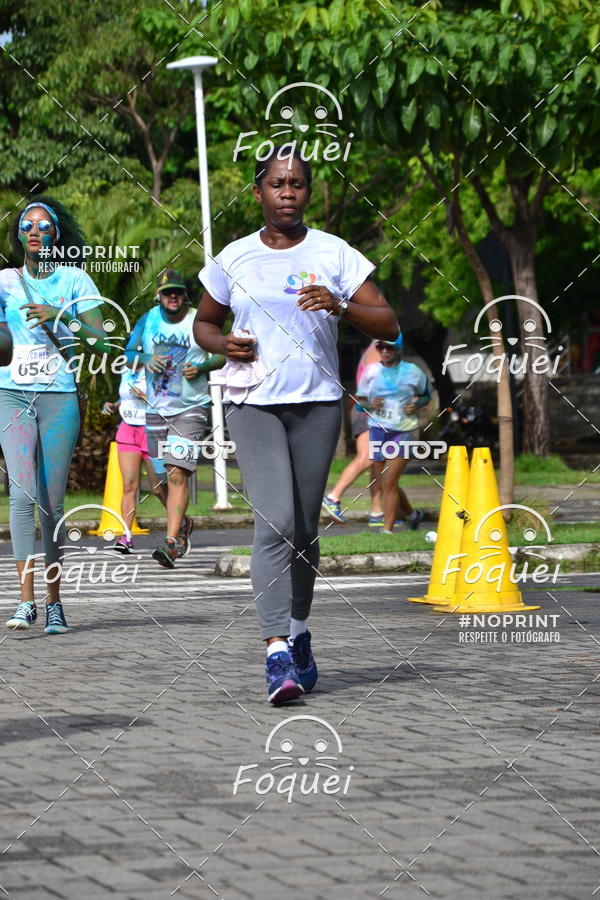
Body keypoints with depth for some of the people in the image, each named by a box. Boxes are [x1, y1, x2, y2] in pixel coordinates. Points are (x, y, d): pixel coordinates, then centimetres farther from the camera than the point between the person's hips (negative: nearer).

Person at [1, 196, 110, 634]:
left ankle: (54, 602, 8)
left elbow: (100, 341, 0)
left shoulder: (75, 280, 6)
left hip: (59, 397, 0)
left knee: (53, 502, -1)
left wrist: (60, 316, -12)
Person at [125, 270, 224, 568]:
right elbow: (129, 352, 13)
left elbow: (223, 355, 7)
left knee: (178, 474, -17)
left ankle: (171, 543, -23)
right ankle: (182, 523, 39)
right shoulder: (148, 320, 6)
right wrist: (145, 360, -9)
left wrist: (202, 367, -12)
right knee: (163, 476, 11)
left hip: (191, 409, -4)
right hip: (156, 409, 4)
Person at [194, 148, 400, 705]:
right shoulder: (234, 259, 5)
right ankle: (277, 654, -22)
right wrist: (224, 344, -3)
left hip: (317, 405, 1)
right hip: (254, 405, -1)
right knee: (275, 522, -16)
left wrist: (340, 305, -19)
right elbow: (203, 323, 19)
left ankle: (298, 633, 29)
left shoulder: (335, 255, 2)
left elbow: (388, 325, -1)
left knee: (304, 529, 7)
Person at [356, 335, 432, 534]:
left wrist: (417, 405, -6)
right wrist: (369, 404, -9)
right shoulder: (371, 372, 6)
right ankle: (412, 515, 36)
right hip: (378, 431, 4)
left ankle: (387, 530, -14)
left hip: (403, 433, -4)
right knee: (385, 483, 10)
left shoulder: (412, 372, 1)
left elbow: (426, 395, 15)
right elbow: (359, 400, 14)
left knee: (389, 482, -15)